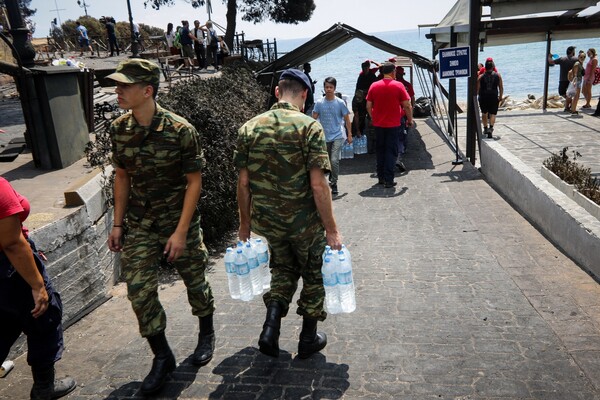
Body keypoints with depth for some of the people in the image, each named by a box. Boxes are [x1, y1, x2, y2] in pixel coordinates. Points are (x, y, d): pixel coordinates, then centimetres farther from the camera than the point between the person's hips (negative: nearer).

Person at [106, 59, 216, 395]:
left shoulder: (180, 130, -18)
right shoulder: (120, 129, -3)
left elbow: (194, 182, -14)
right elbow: (122, 176, 8)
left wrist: (181, 231, -17)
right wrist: (118, 224, 6)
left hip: (179, 222, -4)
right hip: (139, 226, 4)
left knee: (195, 282, 12)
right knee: (140, 291, 0)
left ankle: (207, 333, 40)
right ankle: (162, 358, 20)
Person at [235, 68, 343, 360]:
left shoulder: (250, 127, -2)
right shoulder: (309, 126, -14)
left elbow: (243, 182, 0)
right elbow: (318, 185, -19)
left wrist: (245, 223, 11)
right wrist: (331, 229, -11)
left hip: (267, 221, 4)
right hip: (304, 221, -4)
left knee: (283, 270, 26)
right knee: (313, 275, 19)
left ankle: (271, 328, 12)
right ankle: (308, 338, 31)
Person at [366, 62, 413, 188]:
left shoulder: (374, 86, 1)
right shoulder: (398, 86, -8)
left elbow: (368, 106, 3)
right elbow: (407, 105, -7)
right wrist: (410, 120, 6)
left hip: (378, 124, 3)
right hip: (393, 125, -3)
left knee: (380, 151, 15)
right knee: (391, 152, 2)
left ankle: (381, 177, 21)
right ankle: (388, 180, -1)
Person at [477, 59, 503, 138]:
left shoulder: (481, 76, -2)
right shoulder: (497, 75, 2)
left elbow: (477, 89, -1)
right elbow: (501, 87, 5)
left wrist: (480, 95, 17)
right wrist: (500, 96, 16)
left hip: (483, 97, 0)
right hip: (494, 97, 0)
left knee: (484, 113, 19)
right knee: (493, 114, 4)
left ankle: (485, 128, 25)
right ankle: (491, 127, -18)